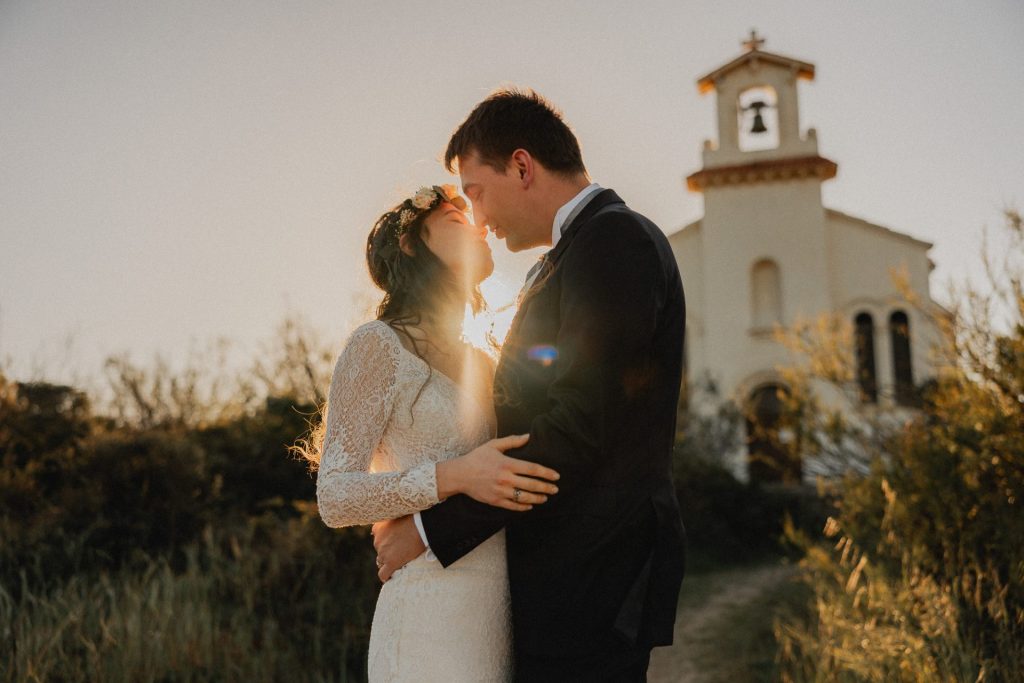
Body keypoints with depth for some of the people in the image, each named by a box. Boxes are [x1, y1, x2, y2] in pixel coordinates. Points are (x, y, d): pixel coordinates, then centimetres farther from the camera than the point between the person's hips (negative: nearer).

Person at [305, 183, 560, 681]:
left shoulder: (479, 363, 18)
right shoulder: (378, 344, -4)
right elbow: (335, 497, -11)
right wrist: (453, 477, -24)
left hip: (504, 614, 7)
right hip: (433, 614, -7)